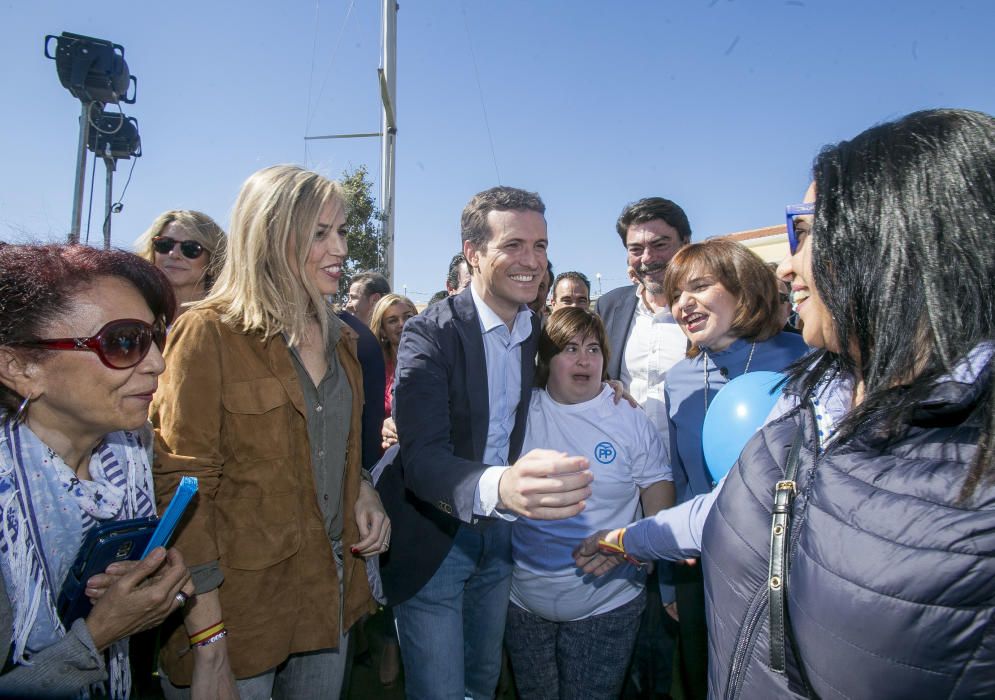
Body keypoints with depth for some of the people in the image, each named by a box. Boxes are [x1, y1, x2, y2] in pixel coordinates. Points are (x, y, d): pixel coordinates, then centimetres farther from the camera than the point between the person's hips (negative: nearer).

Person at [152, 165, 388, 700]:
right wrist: (208, 646, -19)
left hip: (330, 594, 6)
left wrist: (361, 491, -2)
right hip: (241, 605, -6)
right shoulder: (209, 333, -13)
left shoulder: (339, 338, 7)